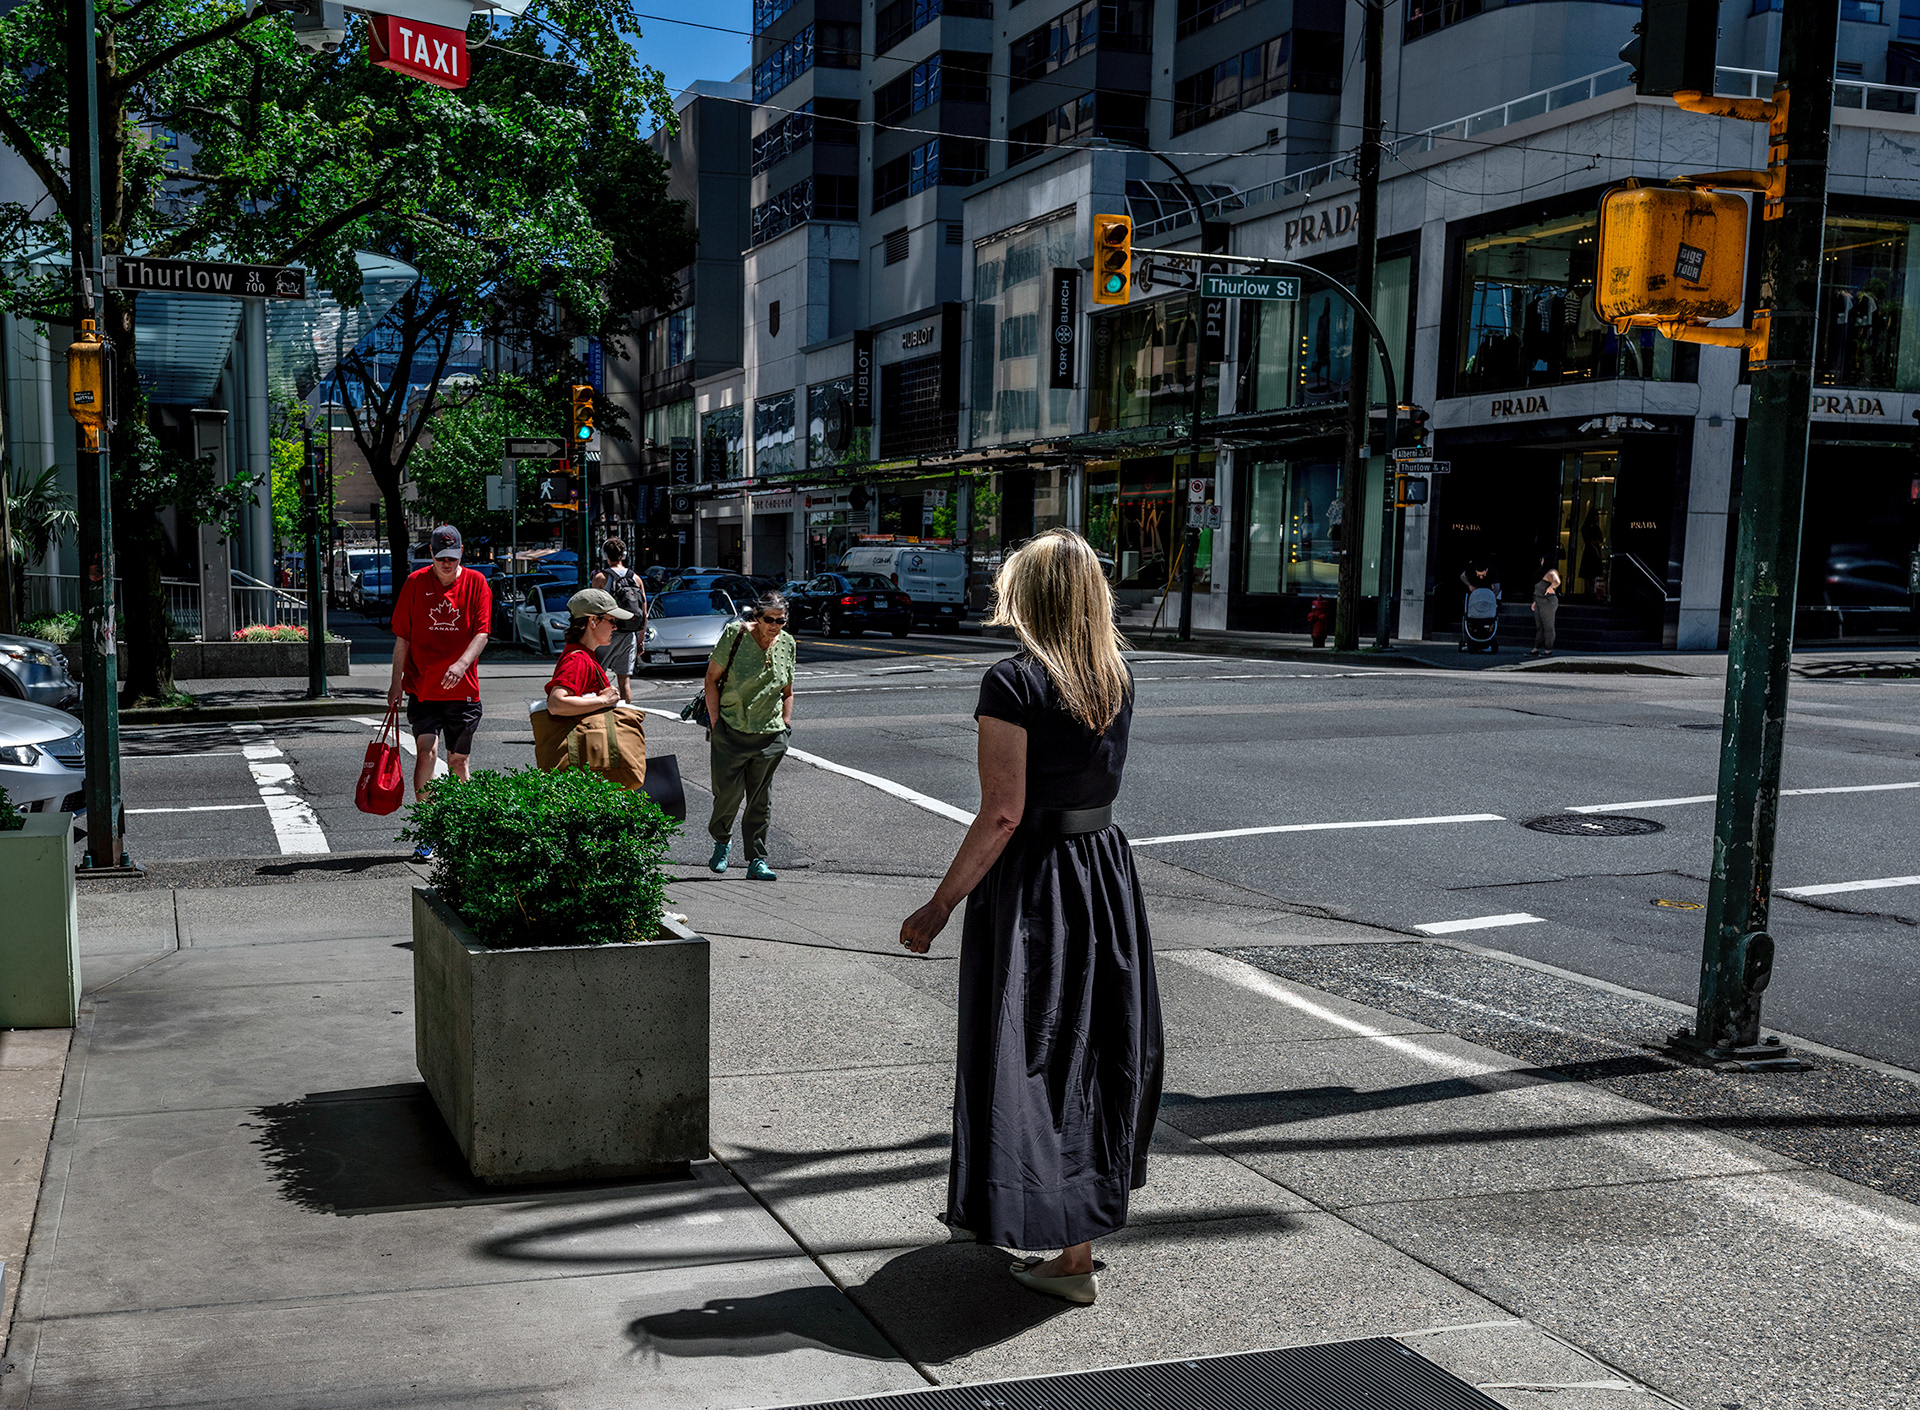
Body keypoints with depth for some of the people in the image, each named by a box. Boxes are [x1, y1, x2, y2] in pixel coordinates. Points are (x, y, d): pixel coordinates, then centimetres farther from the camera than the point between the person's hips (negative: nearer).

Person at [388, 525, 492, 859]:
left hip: (463, 689, 1)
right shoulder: (415, 583, 1)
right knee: (426, 751, -13)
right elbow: (402, 637, 5)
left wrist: (462, 664, -24)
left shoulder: (476, 583, 0)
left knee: (459, 759, 9)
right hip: (423, 687, -1)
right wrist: (396, 682, 2)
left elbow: (482, 633, -7)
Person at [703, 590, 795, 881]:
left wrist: (786, 725, 9)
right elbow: (712, 678, -3)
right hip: (731, 730, -3)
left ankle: (757, 860, 11)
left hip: (770, 736, 3)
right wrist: (715, 721, -7)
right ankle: (722, 841, 26)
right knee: (728, 791, -3)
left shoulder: (786, 644, 6)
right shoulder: (735, 634, -7)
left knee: (760, 800, 4)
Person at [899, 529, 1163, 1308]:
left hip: (1030, 884, -7)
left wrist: (940, 906, -13)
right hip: (1107, 871, 7)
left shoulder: (1013, 681, -16)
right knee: (1097, 1040, 20)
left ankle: (1071, 1256, 10)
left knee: (1033, 1050, 4)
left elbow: (1002, 814, -20)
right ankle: (1084, 1216, 40)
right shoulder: (1118, 677, 3)